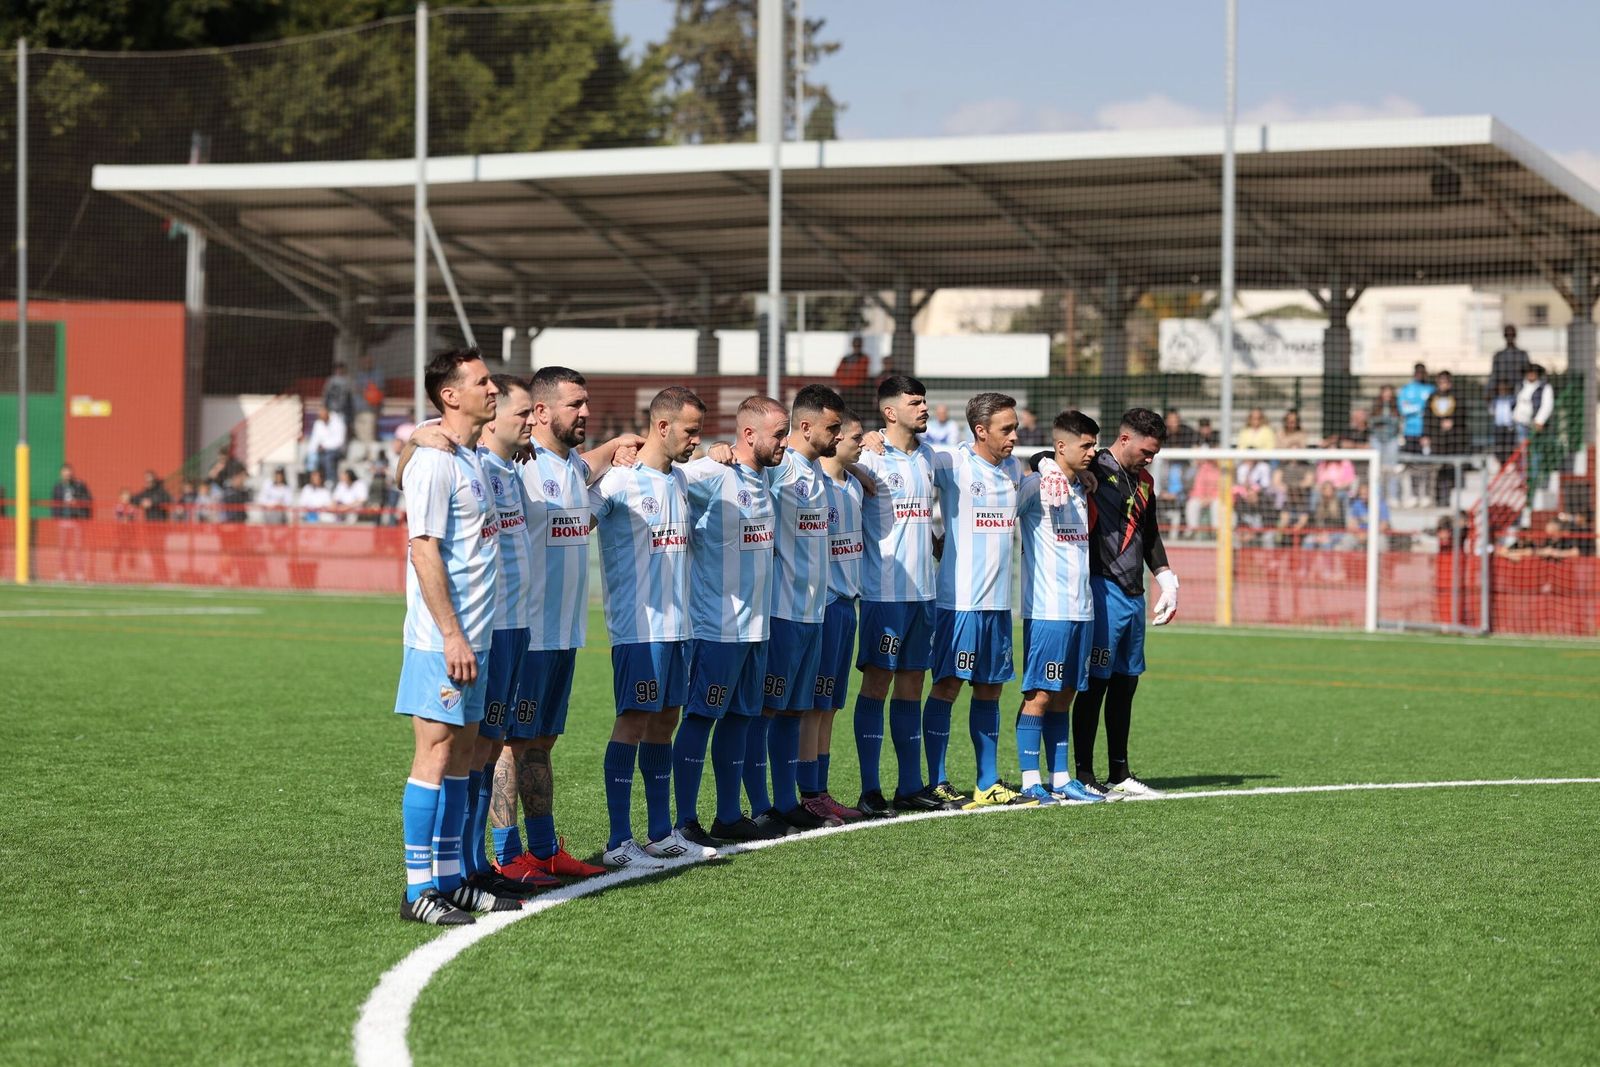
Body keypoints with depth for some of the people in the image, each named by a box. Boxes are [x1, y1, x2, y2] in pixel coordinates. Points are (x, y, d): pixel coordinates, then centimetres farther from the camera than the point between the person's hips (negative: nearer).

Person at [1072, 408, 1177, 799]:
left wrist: (1167, 579, 22)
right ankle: (1084, 775, -1)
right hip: (1103, 591, -8)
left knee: (1125, 683, 12)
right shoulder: (1095, 470, -7)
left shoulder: (1143, 481, 18)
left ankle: (1120, 774, 19)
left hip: (1134, 595, 8)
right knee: (1095, 683, -6)